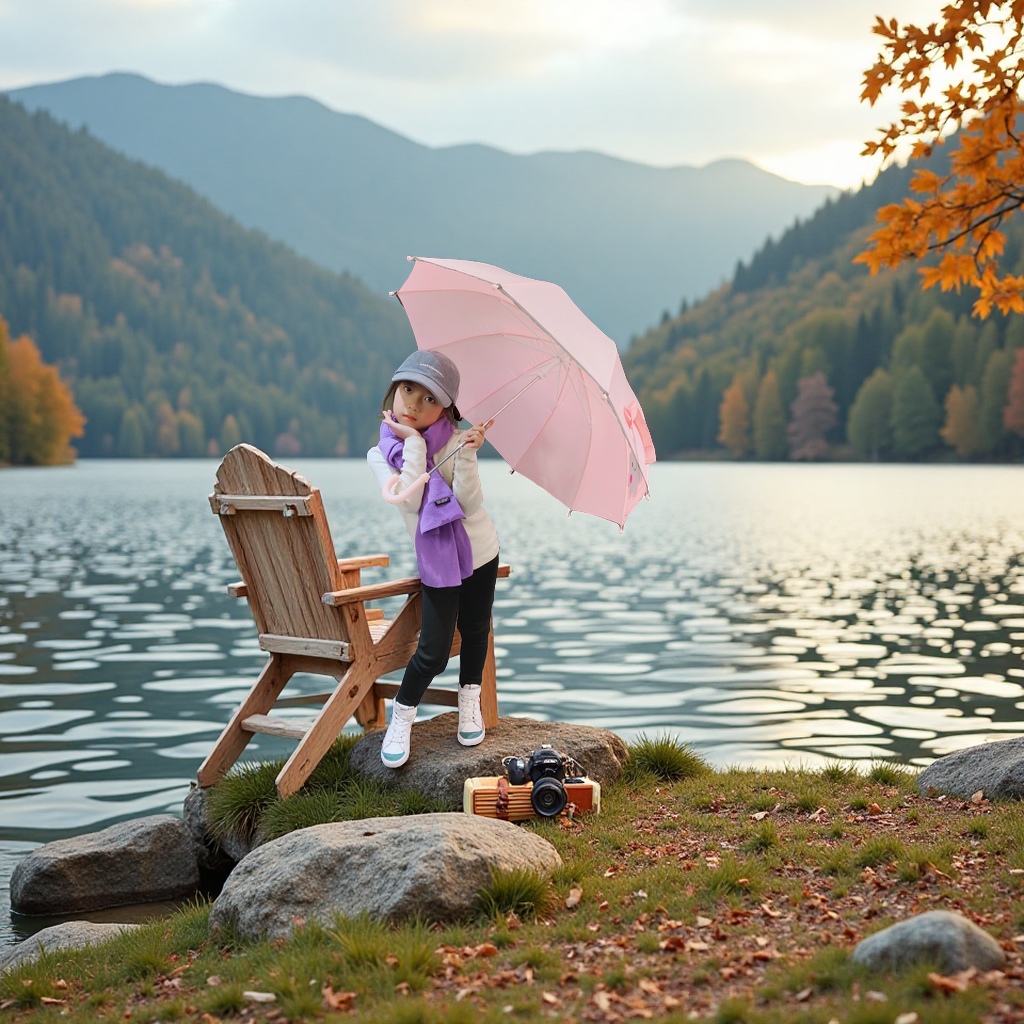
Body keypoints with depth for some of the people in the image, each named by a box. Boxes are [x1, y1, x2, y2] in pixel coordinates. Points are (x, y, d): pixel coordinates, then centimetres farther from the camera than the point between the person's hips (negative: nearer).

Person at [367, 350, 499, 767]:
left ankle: (470, 701, 39)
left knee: (474, 632, 15)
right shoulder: (381, 455, -7)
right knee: (433, 651, -8)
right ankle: (401, 716, 15)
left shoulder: (455, 441, -10)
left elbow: (469, 505, -19)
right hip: (435, 562, -1)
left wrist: (467, 455, -31)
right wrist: (414, 443, -22)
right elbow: (409, 500, -25)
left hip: (478, 552, 1)